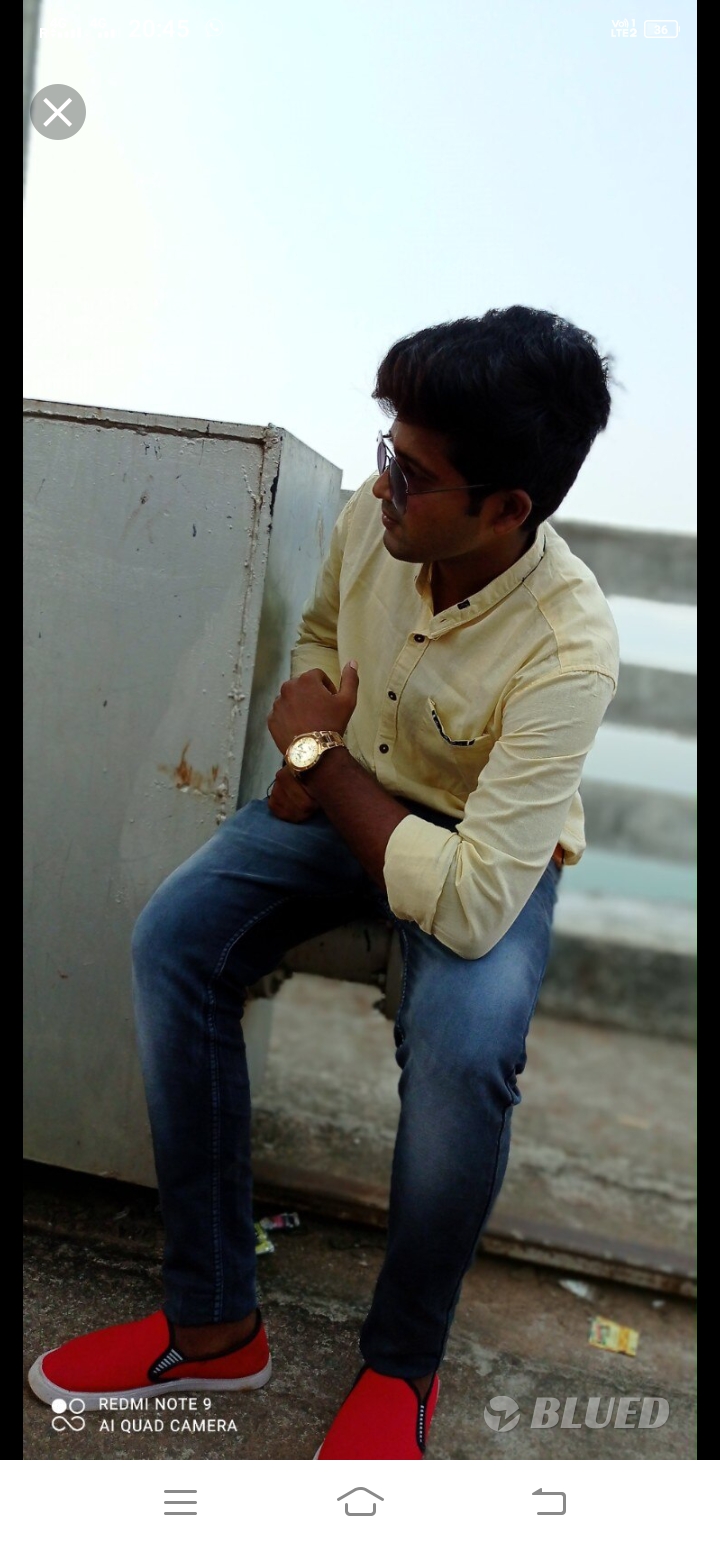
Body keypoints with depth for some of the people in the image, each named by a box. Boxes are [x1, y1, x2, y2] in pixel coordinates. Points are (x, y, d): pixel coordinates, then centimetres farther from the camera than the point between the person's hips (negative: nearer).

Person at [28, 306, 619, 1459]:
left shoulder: (568, 649, -32)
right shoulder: (374, 515, -15)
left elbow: (471, 906, -37)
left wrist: (317, 754, -25)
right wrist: (310, 745, -9)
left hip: (489, 849, -5)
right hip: (345, 797, 5)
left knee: (463, 1047, -34)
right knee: (172, 939, -18)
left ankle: (404, 1363, -3)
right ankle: (213, 1324, -6)